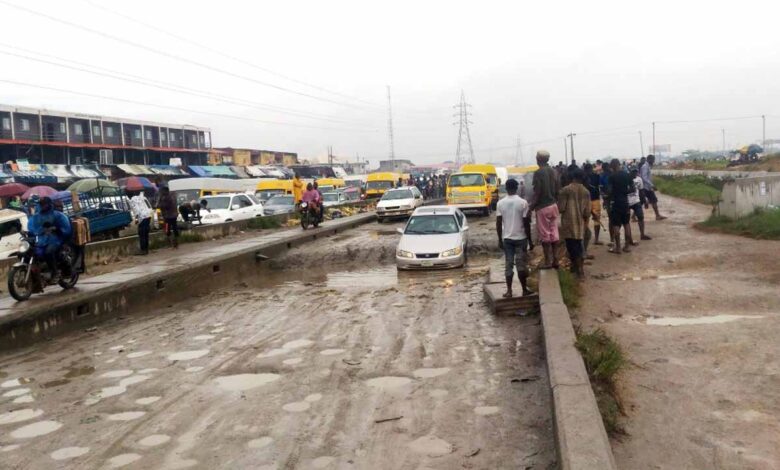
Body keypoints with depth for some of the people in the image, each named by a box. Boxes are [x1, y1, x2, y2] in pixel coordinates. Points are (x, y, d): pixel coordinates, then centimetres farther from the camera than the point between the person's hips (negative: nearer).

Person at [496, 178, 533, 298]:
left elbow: (498, 223, -1)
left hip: (507, 238, 2)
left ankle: (509, 291, 6)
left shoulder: (500, 203, -2)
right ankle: (525, 290, 11)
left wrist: (500, 240, 8)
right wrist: (530, 240, 0)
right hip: (520, 238, -2)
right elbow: (526, 223, -7)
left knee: (509, 265, 6)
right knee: (521, 265, 5)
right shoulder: (523, 202, -8)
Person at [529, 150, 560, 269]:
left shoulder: (538, 173, -14)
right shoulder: (553, 172, 7)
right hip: (553, 205, 7)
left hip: (542, 207, -7)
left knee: (545, 234, 0)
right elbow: (557, 190, 11)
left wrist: (531, 206, -8)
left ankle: (548, 261, 4)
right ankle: (555, 260, 13)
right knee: (554, 233, 9)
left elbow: (537, 193, -16)